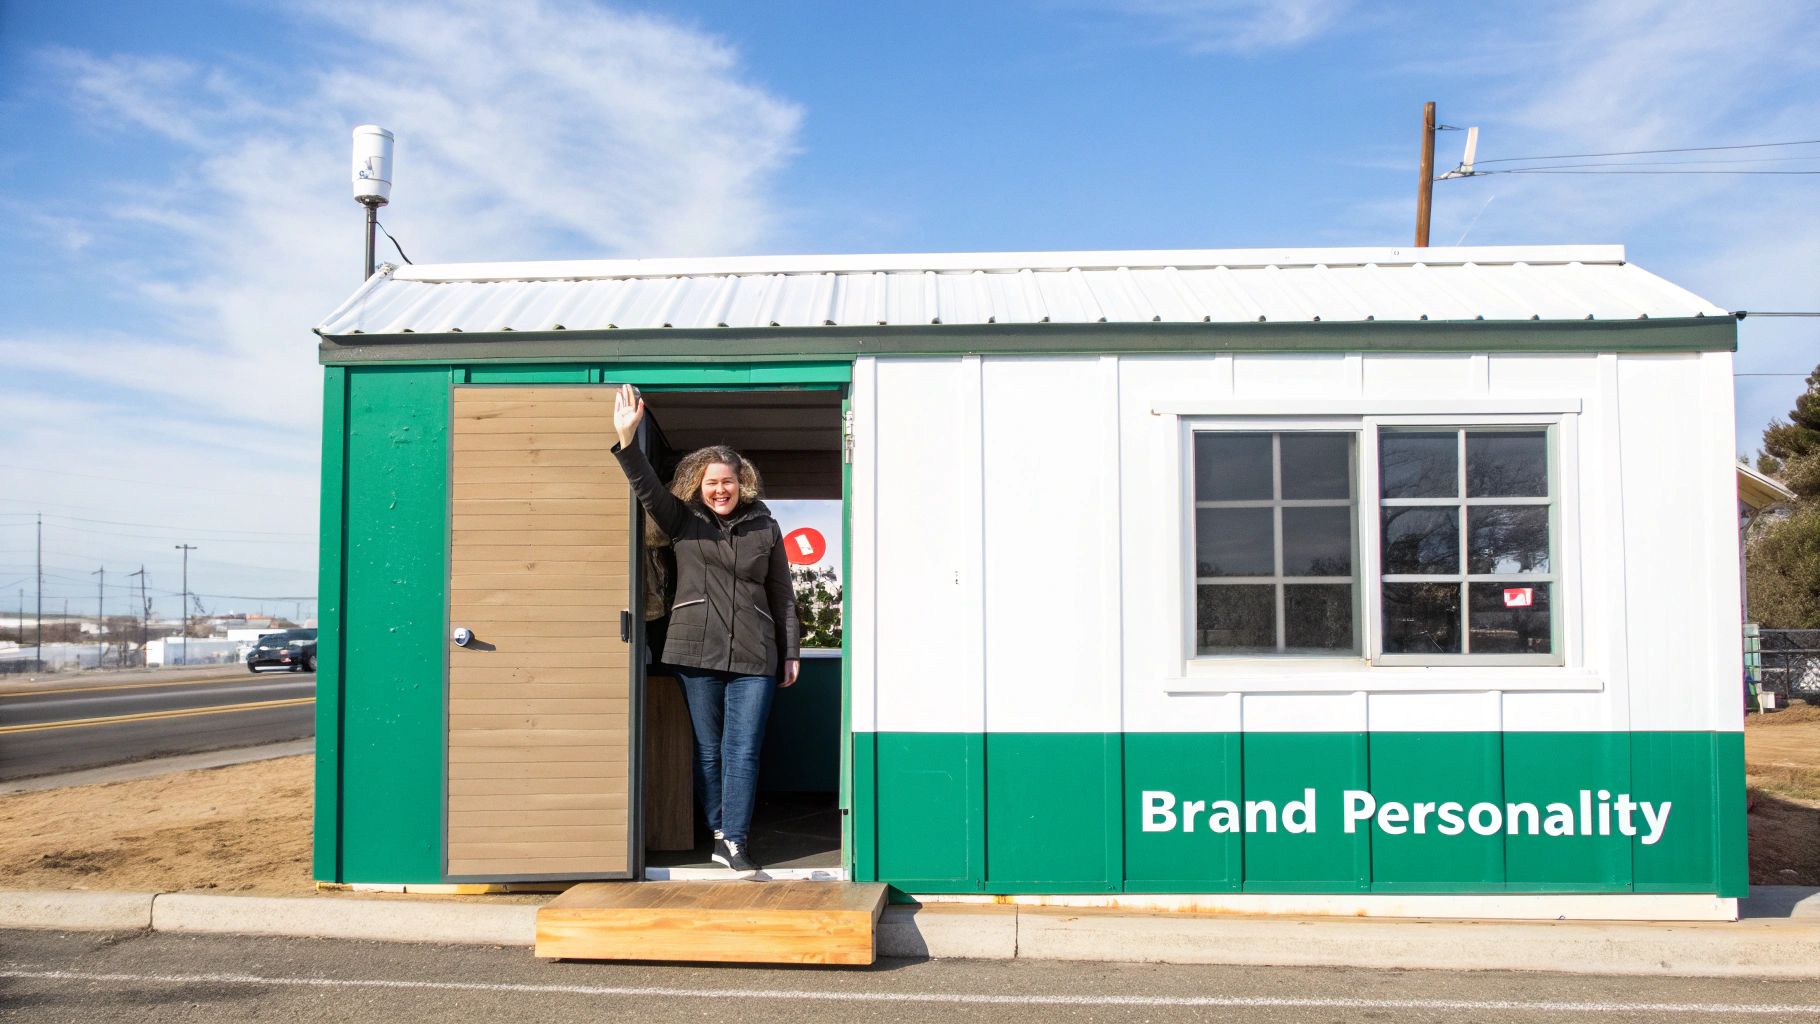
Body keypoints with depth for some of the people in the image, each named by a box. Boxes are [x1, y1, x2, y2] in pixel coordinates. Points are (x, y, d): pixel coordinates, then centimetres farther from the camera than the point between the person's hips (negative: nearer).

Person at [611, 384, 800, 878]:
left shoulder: (764, 527, 7)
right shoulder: (682, 521, 6)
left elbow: (783, 594, 10)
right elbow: (647, 487, -10)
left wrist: (791, 652, 8)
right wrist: (627, 438, -26)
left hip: (754, 655, 0)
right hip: (697, 651, 1)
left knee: (743, 750, -5)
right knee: (708, 749, 8)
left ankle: (736, 842, -2)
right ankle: (720, 833, 21)